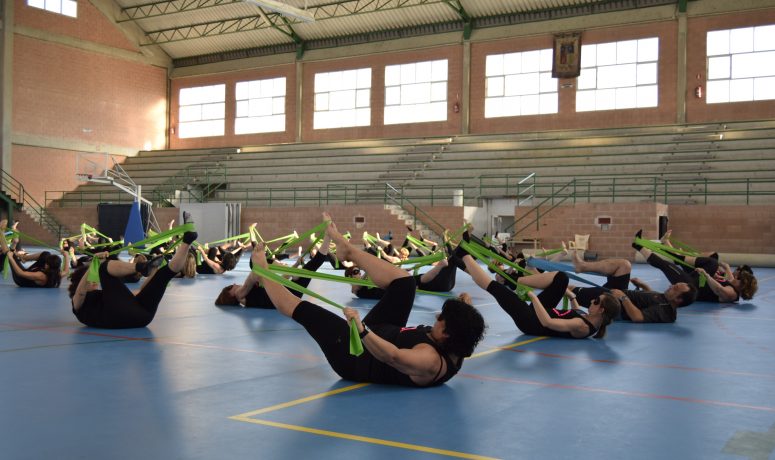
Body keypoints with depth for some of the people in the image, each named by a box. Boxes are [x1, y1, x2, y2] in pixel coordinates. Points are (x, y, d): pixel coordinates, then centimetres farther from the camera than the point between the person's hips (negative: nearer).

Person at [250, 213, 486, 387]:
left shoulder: (430, 361, -42)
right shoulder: (453, 350, -15)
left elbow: (392, 357, -59)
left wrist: (362, 330, -65)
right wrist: (462, 308, 0)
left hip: (354, 356, -8)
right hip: (382, 335, 8)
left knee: (300, 308, -8)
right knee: (404, 282, -3)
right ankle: (348, 250, 14)